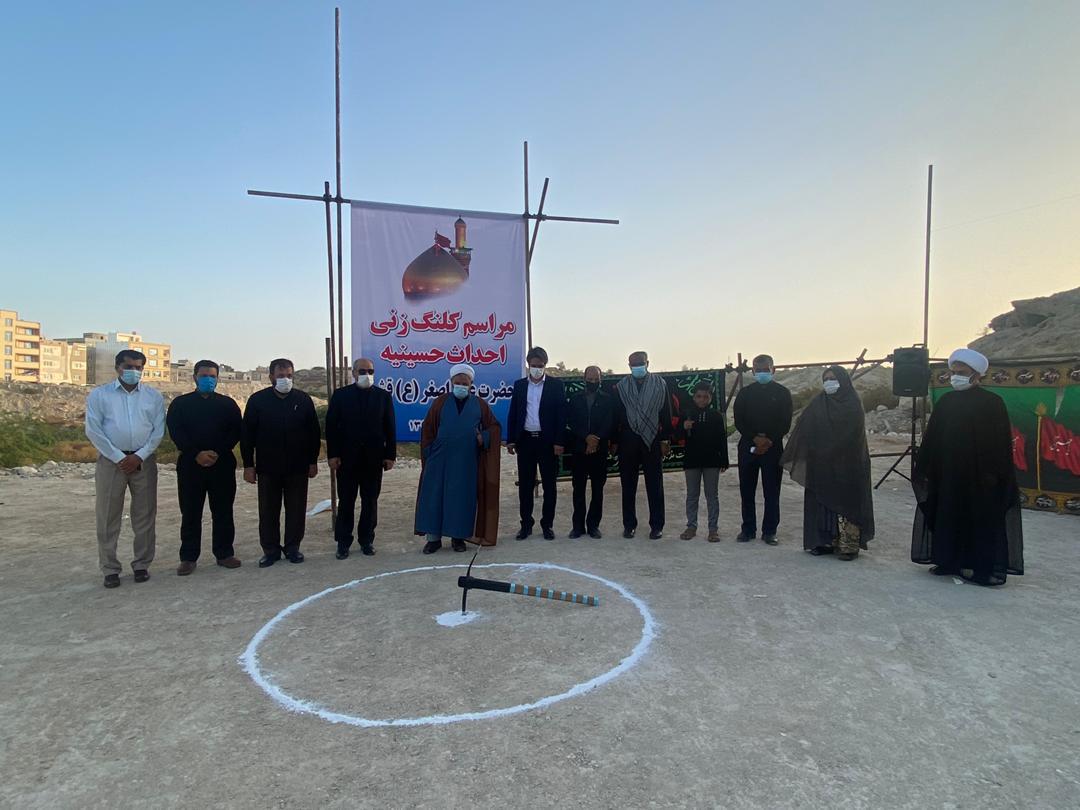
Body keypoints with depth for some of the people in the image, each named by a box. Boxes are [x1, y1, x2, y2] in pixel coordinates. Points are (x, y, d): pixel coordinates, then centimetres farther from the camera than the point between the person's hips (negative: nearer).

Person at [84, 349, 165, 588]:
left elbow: (159, 430, 2)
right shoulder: (99, 395, 2)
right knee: (108, 517, 3)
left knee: (145, 516, 5)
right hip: (111, 460, -1)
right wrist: (118, 457, -10)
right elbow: (93, 430, -4)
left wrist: (139, 456, -9)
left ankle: (142, 564, 16)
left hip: (144, 461, 1)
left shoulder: (154, 396, 5)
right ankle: (110, 569, 13)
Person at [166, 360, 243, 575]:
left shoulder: (228, 403, 9)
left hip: (222, 465, 1)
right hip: (190, 465, -1)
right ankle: (188, 557, 13)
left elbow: (236, 431, 1)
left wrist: (218, 453, -12)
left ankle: (224, 553, 15)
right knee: (190, 514, 4)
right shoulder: (180, 403, 7)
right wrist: (196, 454, -15)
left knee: (223, 512, 5)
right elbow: (175, 432, -3)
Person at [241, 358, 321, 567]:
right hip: (268, 468, 0)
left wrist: (313, 461, 2)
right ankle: (270, 550, 19)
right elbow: (247, 435, 0)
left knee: (296, 510, 7)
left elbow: (314, 433, 5)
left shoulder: (303, 400, 2)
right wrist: (248, 465, -3)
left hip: (298, 467, 1)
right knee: (268, 511, 7)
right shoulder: (257, 400, -1)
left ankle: (292, 548, 20)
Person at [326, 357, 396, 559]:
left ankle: (367, 539, 19)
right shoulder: (340, 395, 2)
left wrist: (390, 455, -2)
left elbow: (390, 428, 3)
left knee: (370, 502, 8)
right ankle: (343, 542, 16)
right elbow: (331, 426, 0)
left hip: (374, 459, 1)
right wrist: (332, 454, -7)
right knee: (345, 502, 6)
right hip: (347, 458, -1)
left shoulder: (383, 396, 4)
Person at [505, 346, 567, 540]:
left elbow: (561, 414, -3)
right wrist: (510, 440, 2)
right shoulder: (519, 385, 9)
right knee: (525, 484, 7)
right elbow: (513, 414, 8)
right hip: (525, 440, 2)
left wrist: (559, 442, -10)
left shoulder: (556, 384, 1)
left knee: (549, 484, 5)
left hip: (547, 441, -2)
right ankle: (526, 524, 17)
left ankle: (547, 524, 16)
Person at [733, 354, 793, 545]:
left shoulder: (782, 393, 5)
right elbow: (739, 421, 3)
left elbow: (785, 423, -1)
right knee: (747, 491, 5)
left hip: (773, 447, -1)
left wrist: (769, 440, -13)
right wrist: (754, 439, -12)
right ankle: (748, 529, 14)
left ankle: (769, 531, 10)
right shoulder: (745, 393, 9)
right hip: (748, 446, 2)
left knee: (772, 492, 1)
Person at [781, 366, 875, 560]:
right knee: (822, 501, 7)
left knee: (847, 502, 0)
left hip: (846, 465, -4)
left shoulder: (853, 404, -5)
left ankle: (849, 544, 7)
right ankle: (826, 541, 15)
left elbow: (854, 438, -11)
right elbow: (804, 433, 4)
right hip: (821, 464, 4)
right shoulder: (818, 404, 6)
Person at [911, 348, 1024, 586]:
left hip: (979, 478, -5)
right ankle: (950, 561, 20)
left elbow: (1002, 444, -9)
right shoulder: (945, 402, 6)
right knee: (948, 518, 9)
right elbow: (931, 439, 7)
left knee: (981, 520, 4)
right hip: (947, 475, 5)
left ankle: (983, 566, 13)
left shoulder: (992, 403, -6)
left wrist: (996, 475, -15)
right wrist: (923, 468, 4)